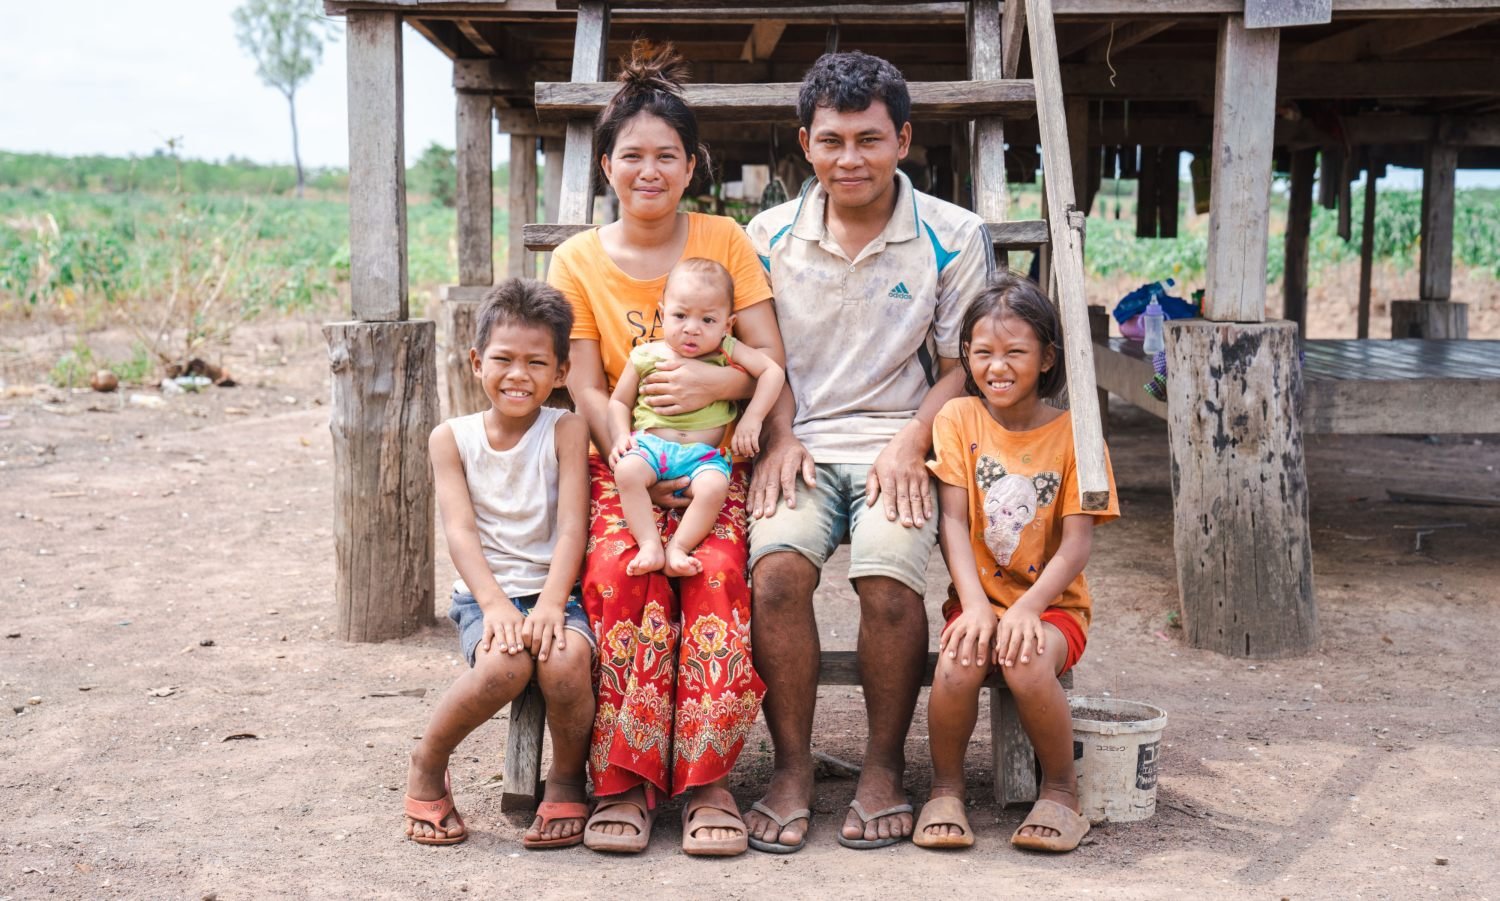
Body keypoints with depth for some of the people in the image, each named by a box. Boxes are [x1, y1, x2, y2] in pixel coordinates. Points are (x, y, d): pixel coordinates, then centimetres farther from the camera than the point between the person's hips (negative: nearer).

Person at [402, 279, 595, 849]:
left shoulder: (565, 431, 1)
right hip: (485, 594, 0)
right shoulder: (452, 438, 4)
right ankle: (426, 767, -4)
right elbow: (460, 530, -6)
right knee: (506, 664, -32)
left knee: (565, 659, -33)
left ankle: (567, 781, -4)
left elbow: (572, 525, -8)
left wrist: (551, 603, -23)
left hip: (553, 591, 0)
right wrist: (494, 603, -21)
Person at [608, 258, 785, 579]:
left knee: (714, 487, -32)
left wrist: (752, 419, -8)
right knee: (626, 471, -31)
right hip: (650, 444, 1)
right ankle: (650, 546, -30)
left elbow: (772, 371, 2)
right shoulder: (647, 356, 8)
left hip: (704, 454, -1)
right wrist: (621, 435, -2)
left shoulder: (726, 351, 6)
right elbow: (619, 401, 17)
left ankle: (678, 547, -23)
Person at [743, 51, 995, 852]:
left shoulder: (954, 237, 4)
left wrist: (910, 443, -10)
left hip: (897, 445, -1)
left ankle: (884, 767, -8)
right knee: (777, 566, -29)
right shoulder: (770, 236, 10)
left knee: (889, 573, -30)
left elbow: (961, 366, 5)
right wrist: (778, 438, -3)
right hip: (800, 445, 2)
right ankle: (791, 766, -13)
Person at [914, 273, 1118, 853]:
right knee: (959, 664, -31)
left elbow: (1077, 544, -8)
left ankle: (1061, 792, -7)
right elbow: (953, 522, -5)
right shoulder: (958, 419, 3)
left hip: (1052, 603, -1)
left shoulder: (1073, 434, -1)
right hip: (978, 596, 1)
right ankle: (945, 789, -5)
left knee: (1027, 663, -33)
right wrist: (975, 604, -21)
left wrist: (1029, 607, -25)